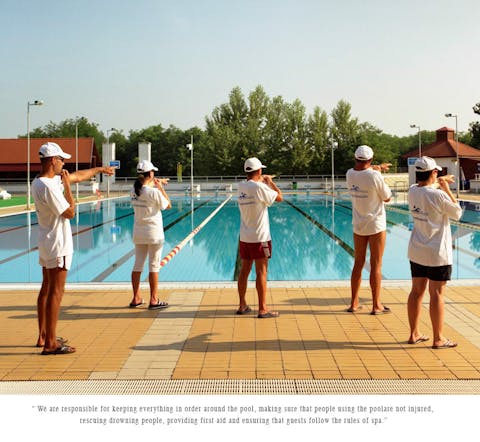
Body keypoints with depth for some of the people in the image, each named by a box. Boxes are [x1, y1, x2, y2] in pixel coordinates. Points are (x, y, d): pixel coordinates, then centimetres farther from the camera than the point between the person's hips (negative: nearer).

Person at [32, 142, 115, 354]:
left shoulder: (40, 182, 10)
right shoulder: (48, 187, -22)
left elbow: (78, 176, 22)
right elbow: (70, 213, -18)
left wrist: (100, 169, 31)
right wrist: (67, 186, -11)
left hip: (46, 244, 11)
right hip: (58, 245, -11)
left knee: (46, 289, 16)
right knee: (55, 292, -7)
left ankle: (43, 336, 25)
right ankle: (50, 343, -4)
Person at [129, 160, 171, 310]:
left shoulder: (134, 190, 2)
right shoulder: (154, 192, -17)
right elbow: (168, 205, -4)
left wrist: (157, 184, 30)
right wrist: (161, 188, 0)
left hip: (138, 232, 6)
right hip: (154, 232, -6)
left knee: (138, 264, 11)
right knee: (154, 266, 1)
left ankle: (136, 299, 18)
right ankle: (154, 300, 5)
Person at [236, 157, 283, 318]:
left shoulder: (241, 186, 4)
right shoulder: (259, 187, -16)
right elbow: (280, 197, -8)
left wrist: (263, 182, 27)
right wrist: (270, 182, 5)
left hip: (244, 237, 7)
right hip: (259, 238, -7)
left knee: (244, 271, 12)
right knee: (261, 273, -1)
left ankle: (242, 306, 20)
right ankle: (263, 309, 2)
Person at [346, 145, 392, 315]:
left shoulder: (350, 174, -2)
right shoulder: (375, 176, -18)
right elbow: (387, 198, -5)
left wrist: (378, 168, 35)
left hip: (358, 225, 5)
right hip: (376, 225, -5)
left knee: (358, 264, 13)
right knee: (376, 266, 2)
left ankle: (354, 303, 18)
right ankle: (376, 305, 7)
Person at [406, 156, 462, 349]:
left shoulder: (412, 191, 0)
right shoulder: (438, 196, -20)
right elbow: (457, 213, -5)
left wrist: (440, 181, 27)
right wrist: (447, 189, -2)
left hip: (416, 251, 7)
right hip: (437, 254, -7)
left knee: (416, 292, 13)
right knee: (436, 294, 1)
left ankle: (414, 334, 22)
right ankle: (438, 339, 9)